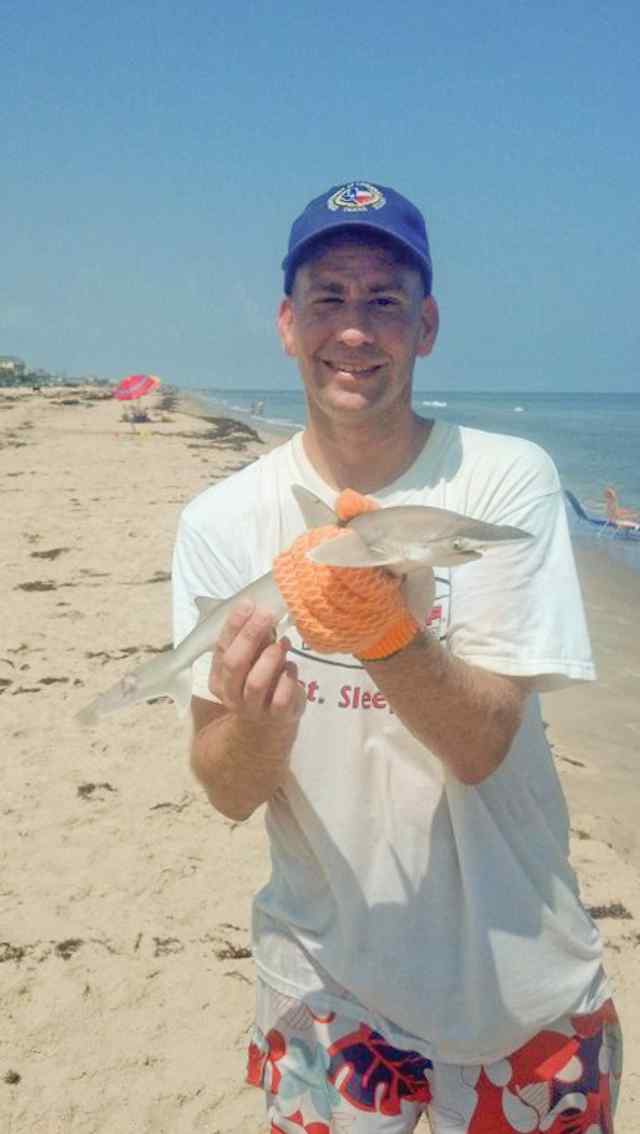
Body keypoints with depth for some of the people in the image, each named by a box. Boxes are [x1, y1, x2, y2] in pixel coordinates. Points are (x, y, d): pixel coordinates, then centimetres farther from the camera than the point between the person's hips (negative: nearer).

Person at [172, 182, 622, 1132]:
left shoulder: (508, 479, -13)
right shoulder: (220, 524, -9)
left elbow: (483, 744, -19)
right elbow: (230, 795, -9)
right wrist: (258, 716, -31)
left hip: (522, 977, 0)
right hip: (326, 977, 1)